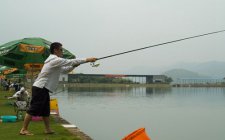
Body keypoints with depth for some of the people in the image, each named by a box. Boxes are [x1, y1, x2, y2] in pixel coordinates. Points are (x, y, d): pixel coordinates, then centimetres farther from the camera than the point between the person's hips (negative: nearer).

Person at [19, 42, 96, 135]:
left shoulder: (54, 61, 18)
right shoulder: (56, 60, -13)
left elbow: (64, 70, 25)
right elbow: (70, 62, -13)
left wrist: (74, 66, 7)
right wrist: (87, 60, -7)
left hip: (43, 89, 11)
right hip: (40, 88, -11)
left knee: (45, 110, 14)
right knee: (33, 109, -8)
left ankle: (48, 129, 20)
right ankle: (23, 129, -4)